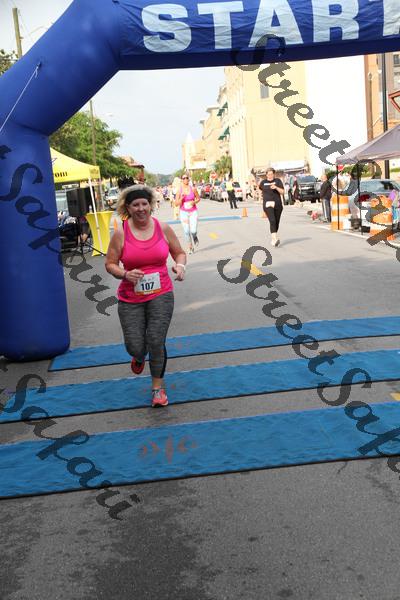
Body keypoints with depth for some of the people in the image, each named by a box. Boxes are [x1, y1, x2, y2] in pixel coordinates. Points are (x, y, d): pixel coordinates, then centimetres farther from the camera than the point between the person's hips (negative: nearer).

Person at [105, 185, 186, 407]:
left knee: (156, 342, -7)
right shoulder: (120, 234, -6)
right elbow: (110, 264, 0)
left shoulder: (163, 228, -1)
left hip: (161, 294, 0)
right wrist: (125, 274, -20)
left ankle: (158, 386, 16)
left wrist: (180, 266, -11)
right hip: (130, 298, 0)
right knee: (134, 346, -1)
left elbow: (180, 252, 11)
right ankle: (139, 356, 41)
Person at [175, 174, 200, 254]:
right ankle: (190, 247, 13)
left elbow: (198, 198, 9)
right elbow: (176, 204, -4)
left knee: (193, 231, -10)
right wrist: (181, 198, -20)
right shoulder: (179, 190, -5)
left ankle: (195, 237, 28)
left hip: (193, 211, 0)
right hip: (183, 212, 0)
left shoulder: (193, 189, -5)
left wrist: (194, 202, -11)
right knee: (186, 231, -3)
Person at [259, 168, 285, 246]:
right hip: (268, 204, -2)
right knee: (272, 221, -20)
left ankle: (273, 238, 28)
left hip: (277, 204, 2)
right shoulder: (263, 182, 7)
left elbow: (282, 192, -4)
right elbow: (260, 188, 29)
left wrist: (276, 187, -18)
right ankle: (275, 239, -32)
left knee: (277, 222, 8)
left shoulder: (278, 181, 3)